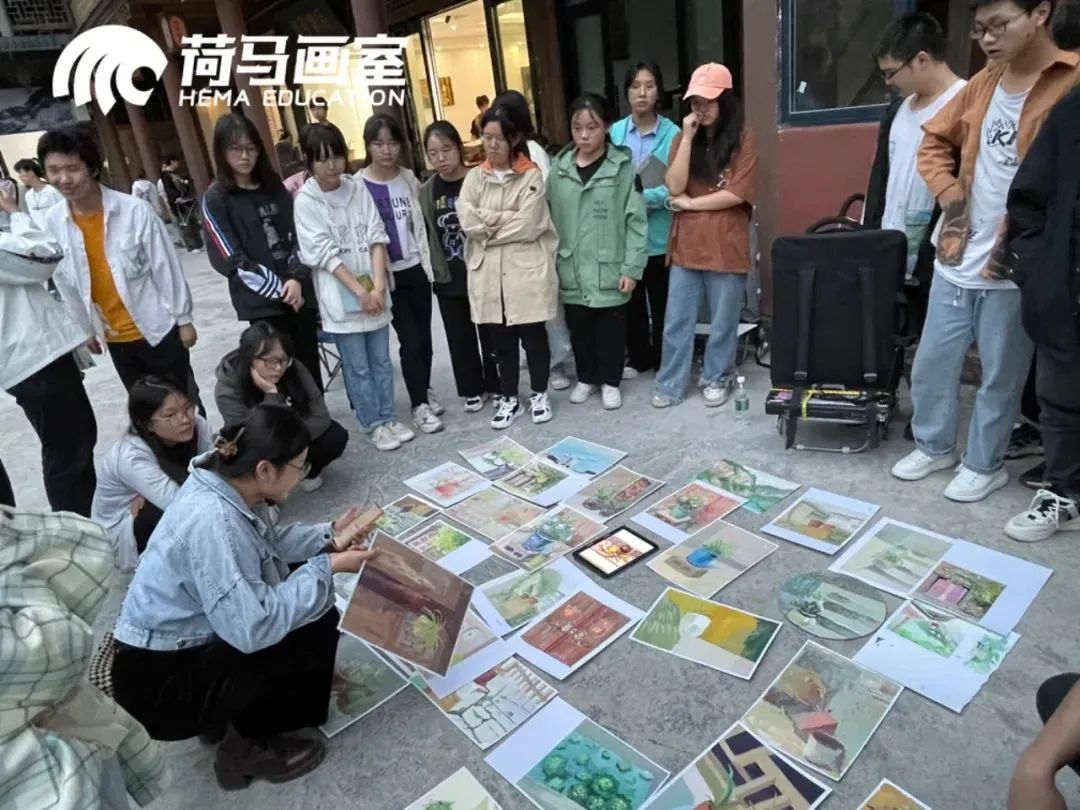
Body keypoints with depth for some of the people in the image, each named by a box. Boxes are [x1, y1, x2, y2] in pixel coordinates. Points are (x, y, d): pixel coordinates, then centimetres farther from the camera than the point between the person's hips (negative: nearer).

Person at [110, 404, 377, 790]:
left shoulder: (225, 483, -7)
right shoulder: (212, 521, -33)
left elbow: (268, 541, 11)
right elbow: (254, 628, -33)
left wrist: (329, 536, -2)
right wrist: (327, 567, -24)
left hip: (185, 641, 9)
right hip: (158, 682, -9)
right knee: (316, 627, -16)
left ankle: (232, 714, 17)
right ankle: (247, 747, 6)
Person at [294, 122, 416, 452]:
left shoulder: (358, 188, 3)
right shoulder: (306, 201, -7)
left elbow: (377, 237, -1)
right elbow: (324, 253, -11)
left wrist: (378, 287, -12)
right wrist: (360, 292, -16)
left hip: (374, 290, 3)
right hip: (341, 296, -3)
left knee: (381, 360, 12)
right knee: (357, 367, 6)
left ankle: (388, 418, 25)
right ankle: (374, 425, 19)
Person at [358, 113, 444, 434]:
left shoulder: (409, 179, 6)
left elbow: (420, 224, 12)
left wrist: (428, 264, 8)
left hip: (417, 269, 4)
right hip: (388, 274, -4)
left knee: (424, 336, 10)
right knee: (410, 340, -3)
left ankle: (425, 391, 29)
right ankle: (419, 405, 10)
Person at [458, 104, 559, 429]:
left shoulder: (532, 175, -2)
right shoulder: (475, 177, 8)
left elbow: (528, 226, -13)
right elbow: (467, 220, -6)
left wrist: (489, 226, -6)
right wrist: (507, 219, -11)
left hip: (527, 270, -3)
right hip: (489, 272, 3)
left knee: (533, 336, 6)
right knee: (501, 340, 11)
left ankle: (539, 394, 24)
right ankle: (509, 398, 24)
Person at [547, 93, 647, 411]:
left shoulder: (623, 167, -6)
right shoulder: (559, 168, 3)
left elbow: (636, 221, -7)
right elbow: (551, 219, 5)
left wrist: (632, 267, -11)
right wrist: (552, 263, 3)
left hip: (610, 268, -3)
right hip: (571, 270, 3)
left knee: (611, 329, 10)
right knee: (579, 328, 15)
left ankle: (610, 381, 28)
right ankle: (586, 378, 35)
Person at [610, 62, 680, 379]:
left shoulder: (673, 134, -7)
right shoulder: (614, 133, 2)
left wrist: (642, 197, -20)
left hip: (659, 233, -2)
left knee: (661, 302, 9)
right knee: (631, 300, 14)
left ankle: (664, 362, 25)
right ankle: (639, 357, 31)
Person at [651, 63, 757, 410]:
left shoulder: (742, 138, -3)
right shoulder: (683, 137, 7)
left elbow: (738, 193, -12)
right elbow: (675, 187, -7)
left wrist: (690, 203, -8)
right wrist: (688, 138, -11)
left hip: (726, 244, -3)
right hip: (686, 244, 3)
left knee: (722, 321, 10)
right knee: (676, 321, 6)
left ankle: (717, 378, 27)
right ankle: (670, 384, 17)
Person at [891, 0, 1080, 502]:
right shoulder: (984, 83, 10)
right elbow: (935, 141, 19)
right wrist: (949, 193, 4)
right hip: (957, 256, 6)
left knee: (1000, 375, 8)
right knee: (931, 362, 13)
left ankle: (985, 465, 26)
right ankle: (934, 446, 32)